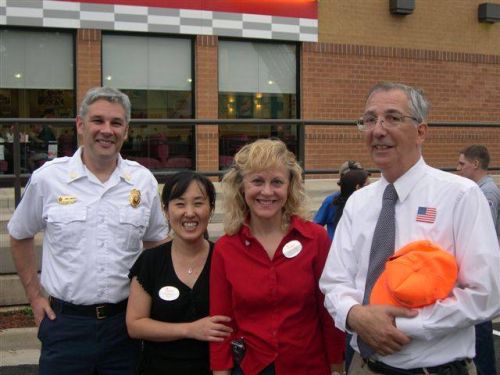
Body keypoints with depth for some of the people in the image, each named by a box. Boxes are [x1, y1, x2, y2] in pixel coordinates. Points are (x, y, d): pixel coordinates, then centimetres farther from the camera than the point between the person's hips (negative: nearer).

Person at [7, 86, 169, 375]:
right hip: (65, 322, -1)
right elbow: (20, 236, 11)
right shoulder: (47, 178, -4)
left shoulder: (143, 181, 0)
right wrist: (35, 295, 8)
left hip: (124, 320, 2)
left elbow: (156, 241, 14)